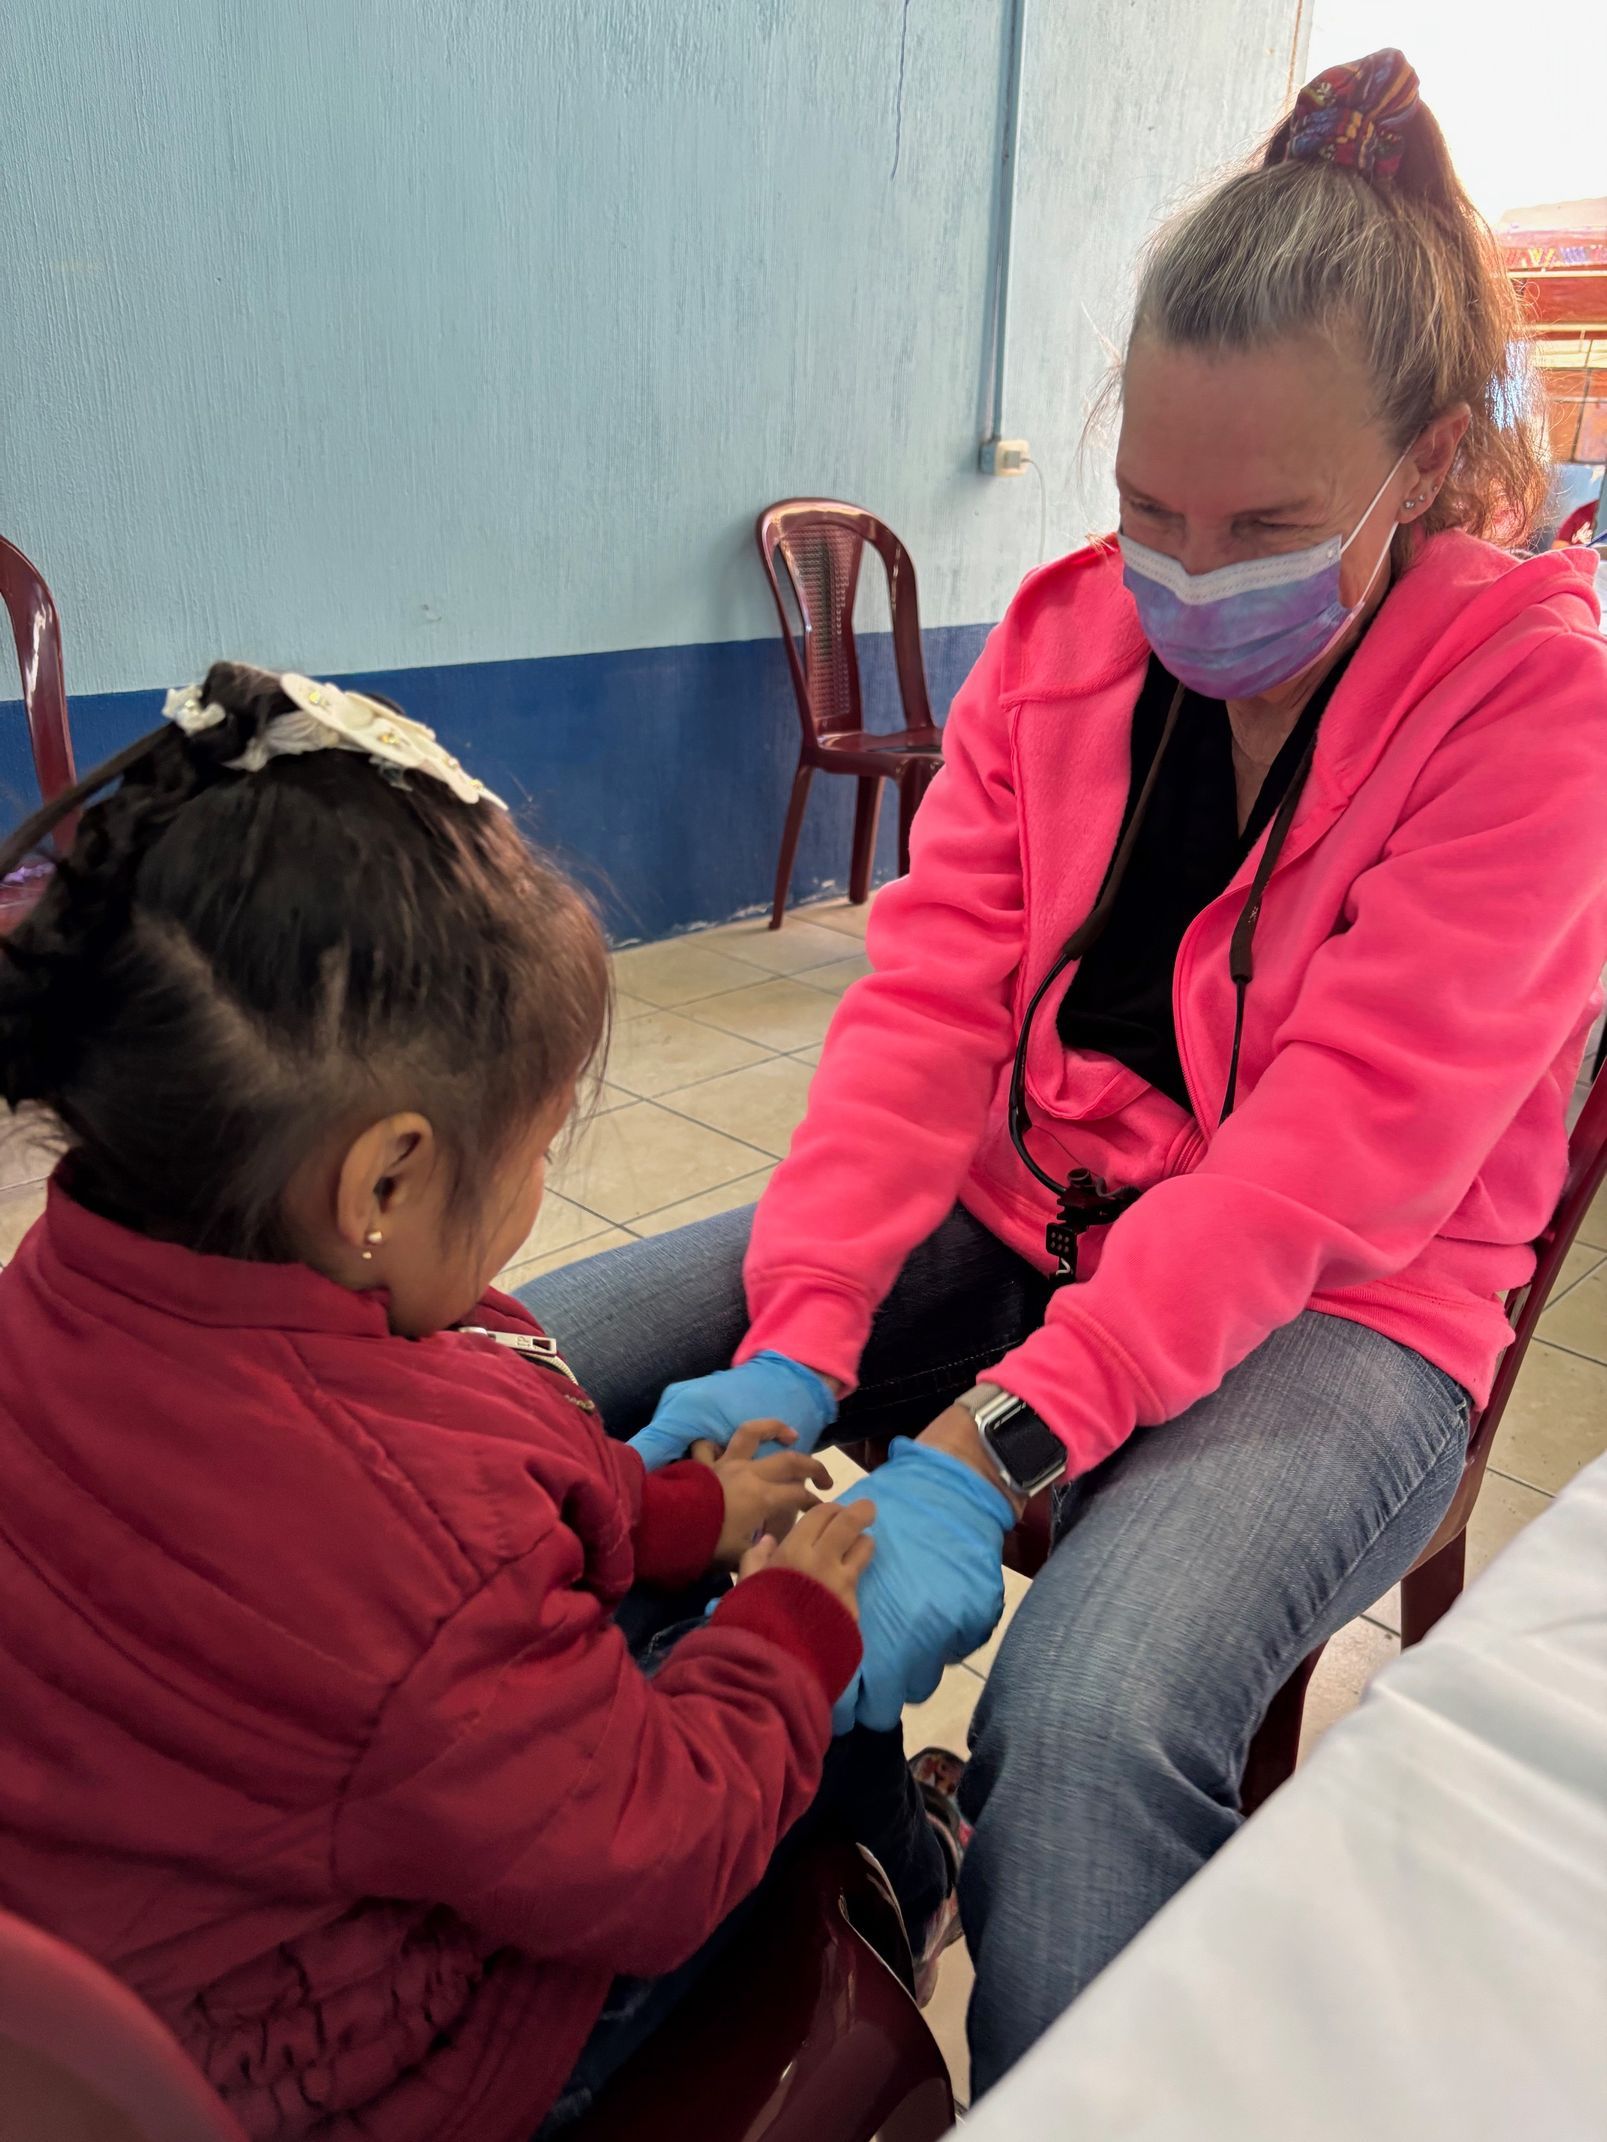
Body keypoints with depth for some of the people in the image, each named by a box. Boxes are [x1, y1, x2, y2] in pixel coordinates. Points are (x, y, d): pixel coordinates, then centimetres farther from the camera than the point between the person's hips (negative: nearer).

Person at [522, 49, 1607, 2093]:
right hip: (1014, 1216, 5)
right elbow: (926, 1001, -8)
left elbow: (1332, 1148, -21)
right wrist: (796, 1346, -21)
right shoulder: (1063, 637, 1)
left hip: (1330, 1305, -4)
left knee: (1090, 1726, -34)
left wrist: (992, 1435, -30)